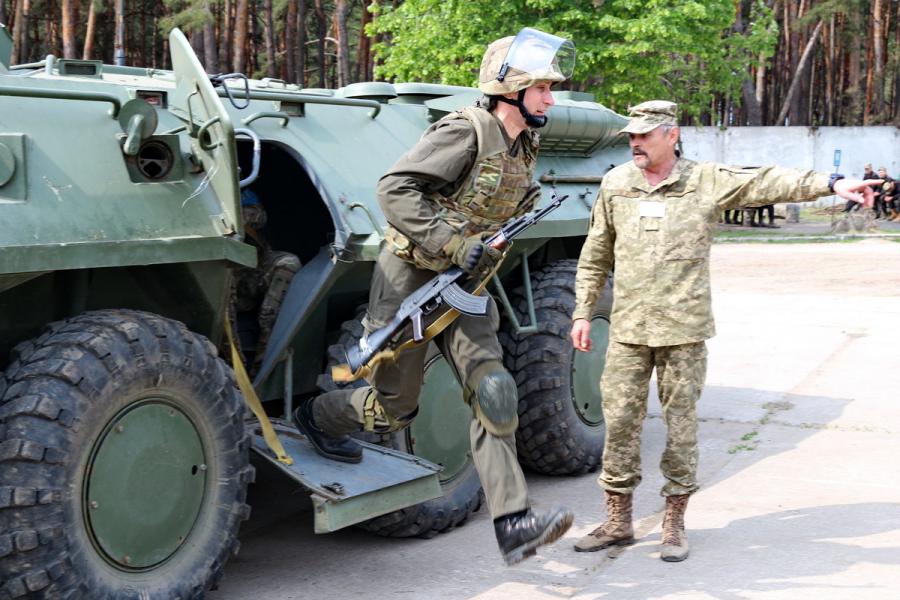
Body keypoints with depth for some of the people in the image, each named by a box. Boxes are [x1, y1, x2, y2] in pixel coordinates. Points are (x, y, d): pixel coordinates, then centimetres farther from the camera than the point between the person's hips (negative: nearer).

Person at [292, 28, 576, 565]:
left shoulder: (524, 147, 7)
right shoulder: (466, 132, -18)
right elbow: (395, 189, -24)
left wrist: (492, 250, 7)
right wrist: (452, 242, -29)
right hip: (411, 277, -7)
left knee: (494, 391, -9)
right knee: (395, 408, 5)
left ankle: (512, 522, -10)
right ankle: (317, 417, 36)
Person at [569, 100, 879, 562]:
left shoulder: (706, 182, 1)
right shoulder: (615, 185, 8)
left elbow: (767, 183, -8)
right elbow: (594, 258, 14)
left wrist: (831, 183, -18)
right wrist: (582, 312, 11)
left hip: (684, 329, -2)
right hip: (627, 329, 2)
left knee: (680, 424, 3)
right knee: (619, 420, 3)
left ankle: (674, 523, 17)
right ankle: (617, 522, 15)